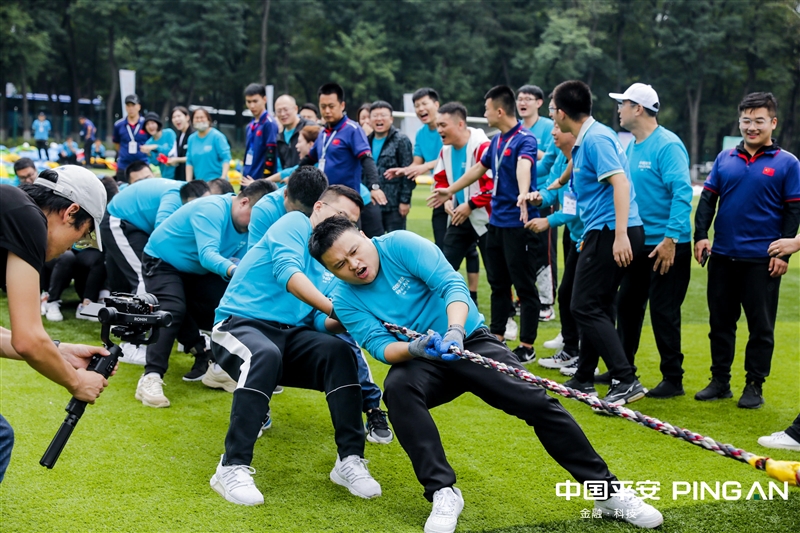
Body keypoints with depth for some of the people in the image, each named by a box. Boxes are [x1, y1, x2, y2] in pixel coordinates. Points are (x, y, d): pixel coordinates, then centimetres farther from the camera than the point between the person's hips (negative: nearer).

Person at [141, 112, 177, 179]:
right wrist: (149, 154, -18)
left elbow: (173, 151, -14)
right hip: (164, 176, 4)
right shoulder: (149, 143, 3)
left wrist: (155, 147, -20)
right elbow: (155, 162, 2)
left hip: (176, 174, -4)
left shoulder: (169, 133, -7)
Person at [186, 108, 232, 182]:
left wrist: (223, 177, -20)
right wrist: (188, 181, 5)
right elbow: (189, 162, 13)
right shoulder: (192, 138, 11)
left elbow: (226, 158, -9)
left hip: (216, 182, -5)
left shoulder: (217, 136, -4)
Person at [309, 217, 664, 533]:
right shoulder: (346, 300, -6)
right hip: (420, 362, 1)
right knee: (397, 388, -34)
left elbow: (451, 284, -22)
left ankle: (607, 490, -7)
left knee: (537, 402, -18)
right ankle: (442, 492, -26)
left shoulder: (400, 244, -13)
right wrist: (414, 349, -38)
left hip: (469, 341, -1)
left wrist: (454, 330, -40)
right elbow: (379, 346, -16)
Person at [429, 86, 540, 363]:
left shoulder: (525, 139, -15)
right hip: (497, 221, 9)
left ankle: (527, 347, 6)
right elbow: (479, 168, 26)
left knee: (524, 286, -1)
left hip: (519, 223, -9)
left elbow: (524, 166, -36)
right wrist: (450, 190, 34)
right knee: (498, 283, 15)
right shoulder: (496, 141, 12)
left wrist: (523, 195, -55)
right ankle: (497, 337, 25)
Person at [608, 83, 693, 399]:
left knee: (663, 311, -3)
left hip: (666, 245, -8)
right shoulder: (631, 147, 11)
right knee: (627, 305, 15)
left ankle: (673, 379, 8)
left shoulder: (668, 145, -15)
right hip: (637, 243, 9)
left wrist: (671, 238, -27)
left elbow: (682, 192, -22)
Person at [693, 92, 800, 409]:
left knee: (761, 326, 4)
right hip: (722, 256, 4)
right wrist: (700, 235, -2)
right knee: (720, 321, 10)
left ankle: (754, 386, 14)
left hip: (762, 260, -3)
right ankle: (720, 381, 21)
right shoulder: (724, 159, 8)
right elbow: (708, 198, 10)